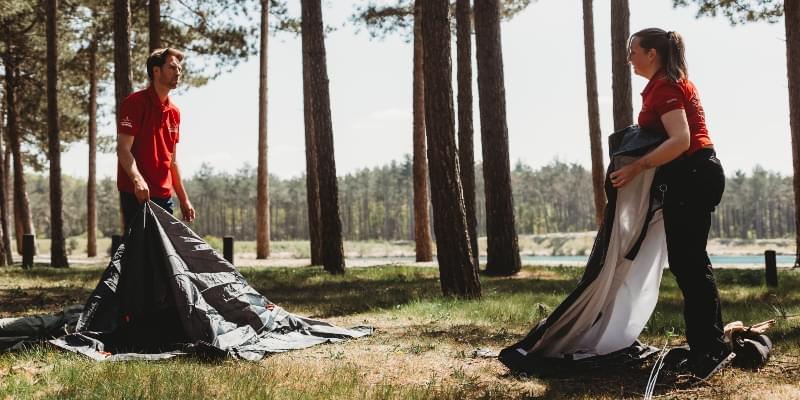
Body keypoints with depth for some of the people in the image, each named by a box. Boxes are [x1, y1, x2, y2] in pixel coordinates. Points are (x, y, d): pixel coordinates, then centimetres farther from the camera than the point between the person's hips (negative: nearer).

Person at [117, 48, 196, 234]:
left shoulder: (174, 112, 16)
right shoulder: (135, 102, -6)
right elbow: (123, 149, -14)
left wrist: (184, 199, 18)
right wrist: (137, 180, -30)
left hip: (164, 196, 7)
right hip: (137, 195, -7)